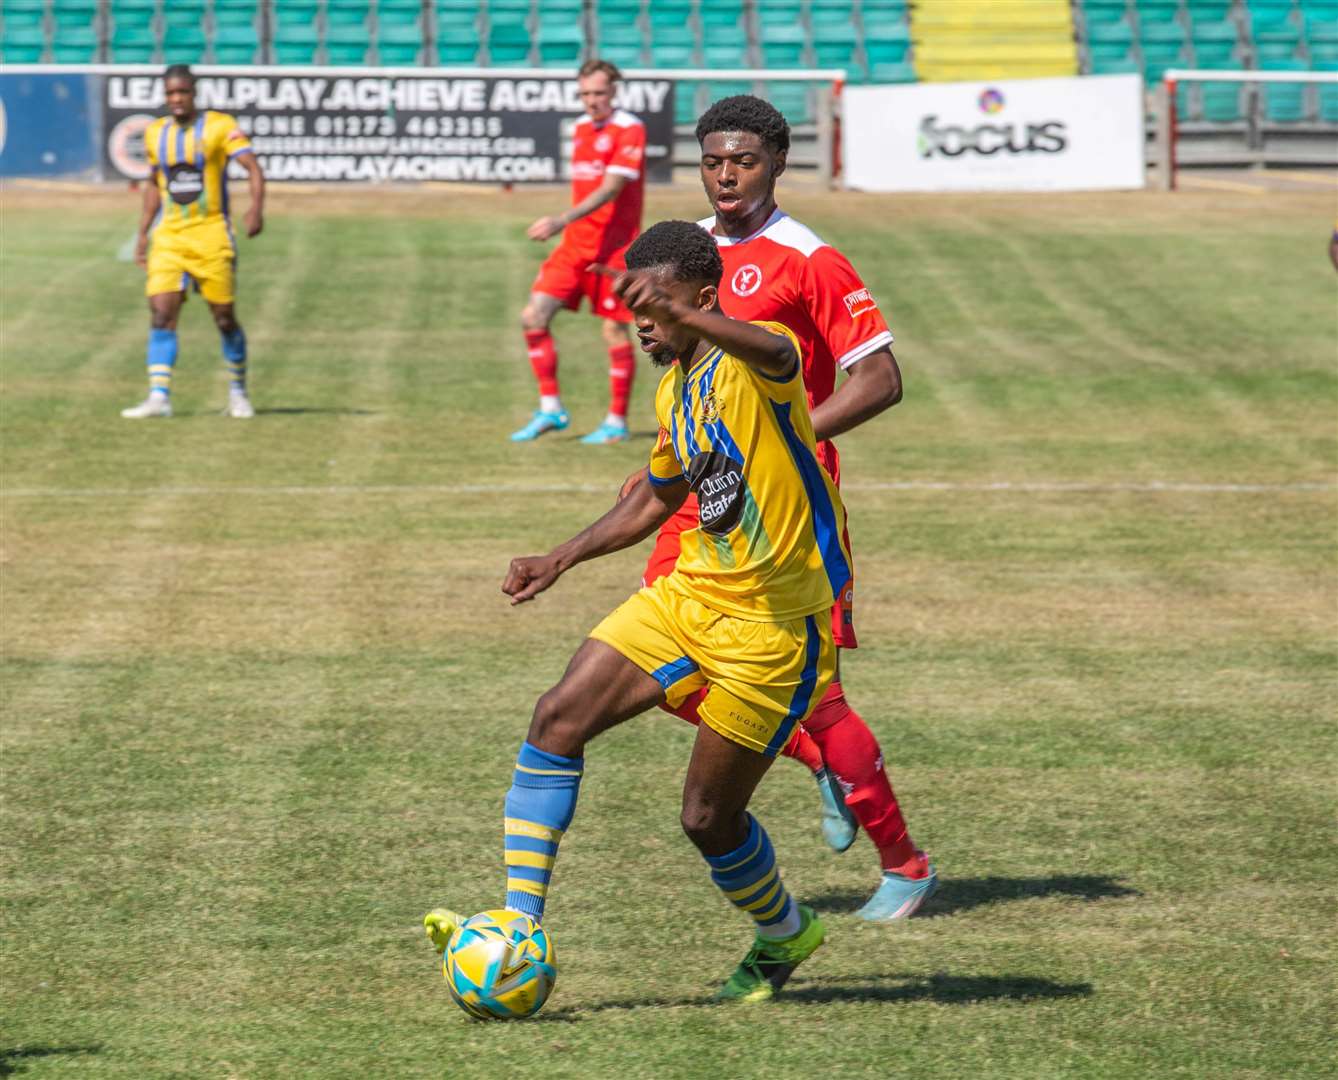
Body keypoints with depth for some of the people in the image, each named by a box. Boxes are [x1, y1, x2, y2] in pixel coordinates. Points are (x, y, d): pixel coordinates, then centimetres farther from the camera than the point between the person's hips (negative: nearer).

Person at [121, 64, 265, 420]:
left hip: (211, 234, -3)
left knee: (224, 317, 2)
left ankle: (238, 393, 19)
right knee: (161, 313, -11)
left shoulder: (220, 126, -5)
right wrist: (142, 234, 18)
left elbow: (253, 168, -14)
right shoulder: (155, 133, 10)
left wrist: (256, 206, -32)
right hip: (168, 236, 3)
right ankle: (159, 396, -14)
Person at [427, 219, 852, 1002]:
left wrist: (680, 316, -62)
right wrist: (563, 560, 17)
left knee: (709, 817, 1)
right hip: (691, 592, 8)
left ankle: (786, 934, 32)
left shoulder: (754, 364, -16)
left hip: (772, 625, -8)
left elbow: (776, 354, -44)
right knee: (559, 718, -10)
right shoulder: (675, 393, 11)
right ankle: (520, 925, -8)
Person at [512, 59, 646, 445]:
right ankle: (550, 409, 5)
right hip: (575, 244, 7)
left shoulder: (629, 130, -11)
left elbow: (610, 188, -21)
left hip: (613, 247, -7)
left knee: (614, 332, -3)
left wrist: (562, 221, -29)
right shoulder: (582, 128, 12)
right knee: (533, 316, -3)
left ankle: (617, 422, 8)